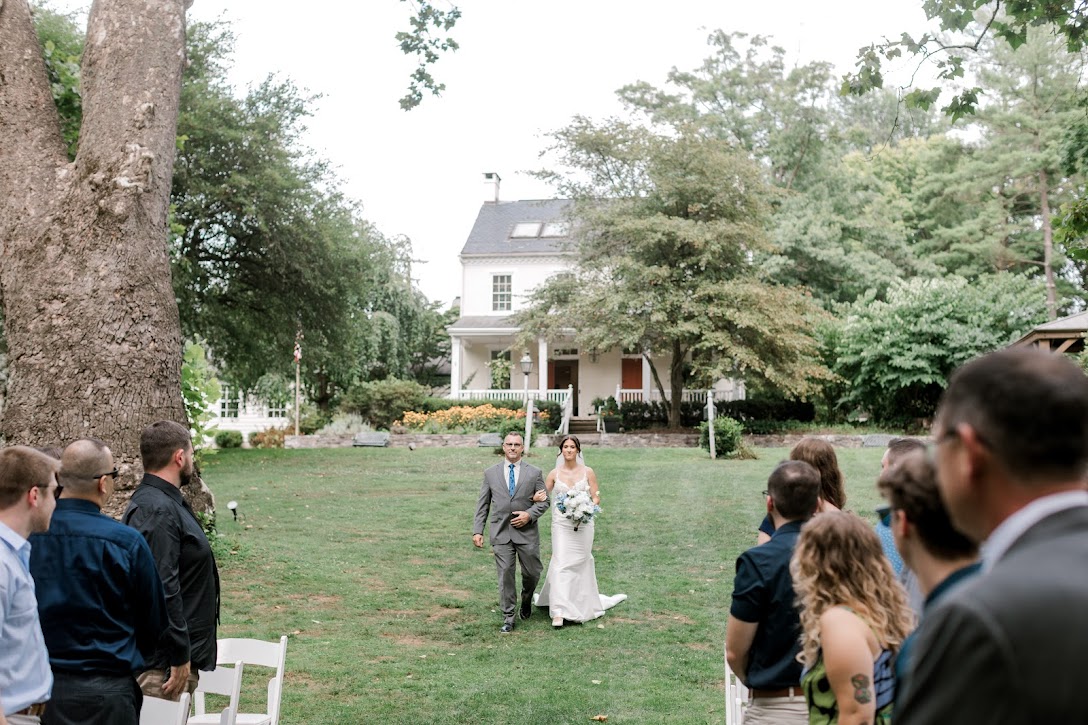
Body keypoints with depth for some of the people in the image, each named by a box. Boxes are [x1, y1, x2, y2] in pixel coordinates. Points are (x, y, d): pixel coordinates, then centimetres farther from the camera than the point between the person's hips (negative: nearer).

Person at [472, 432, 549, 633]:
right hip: (501, 532, 0)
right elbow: (482, 505, 7)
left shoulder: (534, 473, 4)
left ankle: (526, 601, 38)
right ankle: (508, 618, 6)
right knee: (505, 574, -3)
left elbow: (544, 501, 6)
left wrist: (529, 514, -12)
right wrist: (477, 531, 1)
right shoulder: (490, 473, 7)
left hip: (526, 531, 0)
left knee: (532, 572, 7)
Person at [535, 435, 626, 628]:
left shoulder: (588, 472, 1)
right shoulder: (554, 474, 3)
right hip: (561, 524, 0)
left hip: (583, 523, 1)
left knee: (581, 563, 10)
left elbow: (596, 498, 2)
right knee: (560, 564, -10)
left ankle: (583, 603, 31)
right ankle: (559, 611, -13)